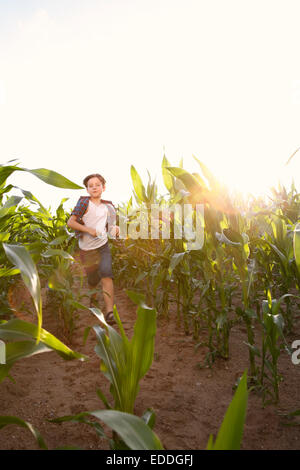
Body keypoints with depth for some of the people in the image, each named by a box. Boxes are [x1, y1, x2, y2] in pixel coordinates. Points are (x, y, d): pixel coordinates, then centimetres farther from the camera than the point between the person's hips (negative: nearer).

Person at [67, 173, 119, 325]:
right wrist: (89, 230, -21)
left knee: (106, 274, -18)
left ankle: (109, 311, -20)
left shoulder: (107, 205, 5)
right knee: (93, 279, 8)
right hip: (87, 249, -2)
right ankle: (93, 300, 42)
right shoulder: (84, 201, -8)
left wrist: (114, 228, -2)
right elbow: (70, 222, -13)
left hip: (103, 245, 2)